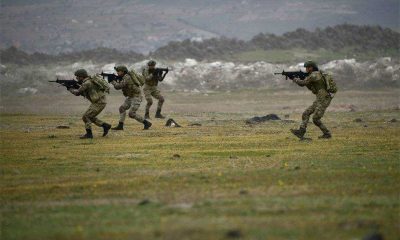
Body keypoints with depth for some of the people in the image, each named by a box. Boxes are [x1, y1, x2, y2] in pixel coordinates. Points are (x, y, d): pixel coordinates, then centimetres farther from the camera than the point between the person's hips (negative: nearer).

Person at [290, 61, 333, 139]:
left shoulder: (314, 75, -15)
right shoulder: (317, 75, 17)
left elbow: (302, 83, -13)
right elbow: (311, 88, 27)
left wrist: (295, 79, 9)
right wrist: (301, 79, 15)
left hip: (323, 100, -10)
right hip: (319, 100, 10)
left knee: (315, 119, -10)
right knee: (306, 114, 3)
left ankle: (327, 134, 2)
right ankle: (301, 132, -4)